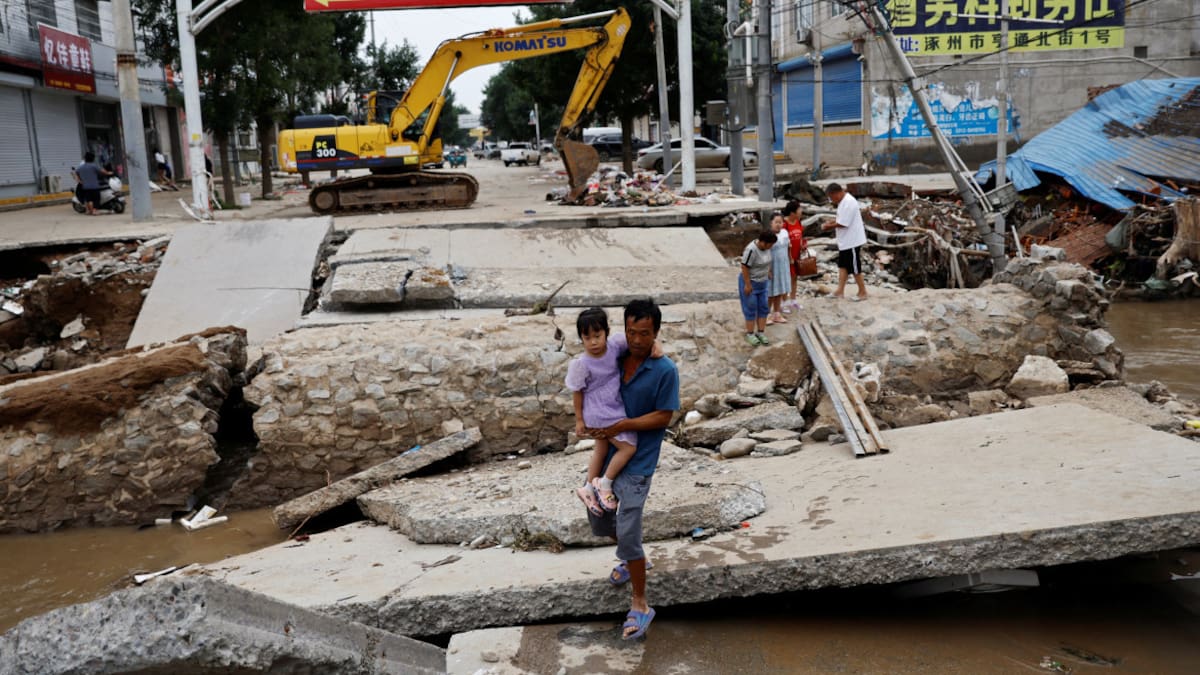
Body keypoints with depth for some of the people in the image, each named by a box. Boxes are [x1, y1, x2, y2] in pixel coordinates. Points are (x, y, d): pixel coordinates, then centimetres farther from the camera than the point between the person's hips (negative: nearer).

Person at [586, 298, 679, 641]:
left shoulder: (665, 371, -14)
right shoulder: (616, 360, 1)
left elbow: (663, 417, -14)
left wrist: (623, 426, -20)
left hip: (637, 463, -6)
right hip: (607, 454, 6)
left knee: (627, 535, -9)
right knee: (599, 521, 21)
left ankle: (640, 605, 9)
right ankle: (632, 559, 50)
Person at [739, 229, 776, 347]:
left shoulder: (766, 247, -5)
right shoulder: (751, 249, -28)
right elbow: (744, 267, -25)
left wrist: (769, 273, 17)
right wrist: (747, 284, -23)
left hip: (763, 282, 8)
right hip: (750, 282, -8)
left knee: (763, 308, 8)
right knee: (751, 309, 2)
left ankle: (760, 332, 17)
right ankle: (750, 334, 13)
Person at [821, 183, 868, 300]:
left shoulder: (848, 203, -24)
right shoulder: (843, 201, 9)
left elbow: (842, 223, -25)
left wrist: (828, 226, -13)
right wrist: (831, 222, 3)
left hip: (852, 241, -10)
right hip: (845, 241, 10)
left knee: (855, 268, 0)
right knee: (843, 265, 13)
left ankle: (862, 293, 11)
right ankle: (840, 291, 18)